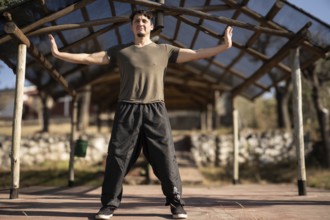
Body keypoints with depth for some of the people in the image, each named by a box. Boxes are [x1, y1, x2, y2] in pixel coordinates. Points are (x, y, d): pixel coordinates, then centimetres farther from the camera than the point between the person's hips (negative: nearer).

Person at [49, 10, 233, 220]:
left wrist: (225, 45, 2)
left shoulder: (164, 50, 13)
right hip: (127, 111, 1)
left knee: (166, 158, -2)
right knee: (117, 157, -1)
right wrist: (58, 53, 6)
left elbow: (196, 54, 9)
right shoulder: (120, 51, 14)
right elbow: (88, 58, 12)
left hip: (155, 111, 0)